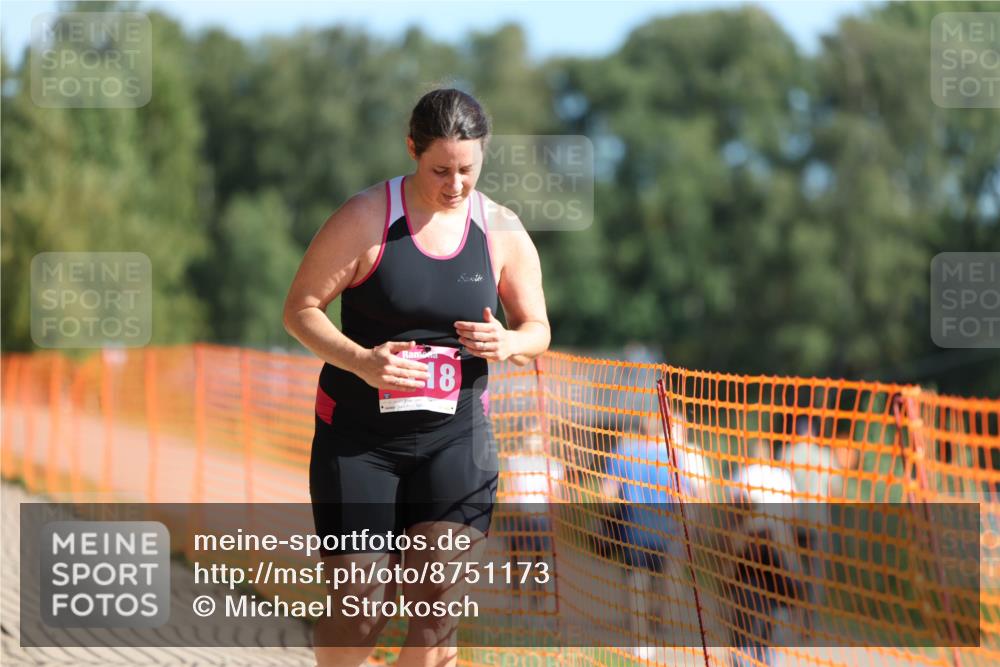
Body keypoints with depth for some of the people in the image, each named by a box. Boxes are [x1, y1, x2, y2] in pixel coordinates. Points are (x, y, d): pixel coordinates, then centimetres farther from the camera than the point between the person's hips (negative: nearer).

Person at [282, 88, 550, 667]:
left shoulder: (504, 232, 2)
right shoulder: (365, 218, -9)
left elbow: (538, 331, 12)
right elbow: (300, 307, -6)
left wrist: (510, 343, -13)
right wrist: (361, 361, -23)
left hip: (456, 439, 3)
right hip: (358, 437, -2)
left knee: (438, 607, -8)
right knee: (361, 610, -4)